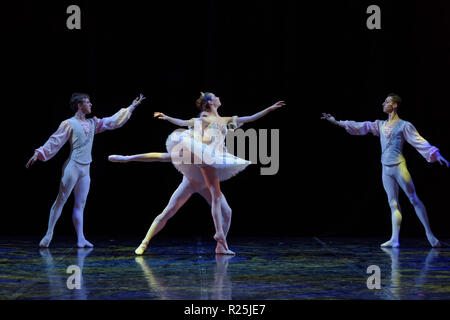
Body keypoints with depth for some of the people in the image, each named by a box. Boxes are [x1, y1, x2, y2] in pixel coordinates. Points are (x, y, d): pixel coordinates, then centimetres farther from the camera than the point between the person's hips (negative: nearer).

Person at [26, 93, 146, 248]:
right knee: (60, 200, -7)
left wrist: (131, 107, 21)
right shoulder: (69, 123, -3)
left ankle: (80, 239, 2)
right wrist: (38, 154, -15)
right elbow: (54, 141, -6)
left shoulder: (92, 123, 15)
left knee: (80, 204, 4)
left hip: (85, 169, 7)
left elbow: (113, 121, 20)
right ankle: (48, 234, -6)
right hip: (72, 167, -7)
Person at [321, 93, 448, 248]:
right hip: (386, 169, 5)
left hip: (399, 167, -5)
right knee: (393, 203, 2)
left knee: (414, 199, -4)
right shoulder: (380, 125, 15)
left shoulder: (404, 125, -1)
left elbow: (419, 142, -6)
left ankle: (429, 234, 0)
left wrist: (437, 155, -15)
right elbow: (361, 126, 15)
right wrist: (336, 122, 12)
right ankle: (394, 239, -2)